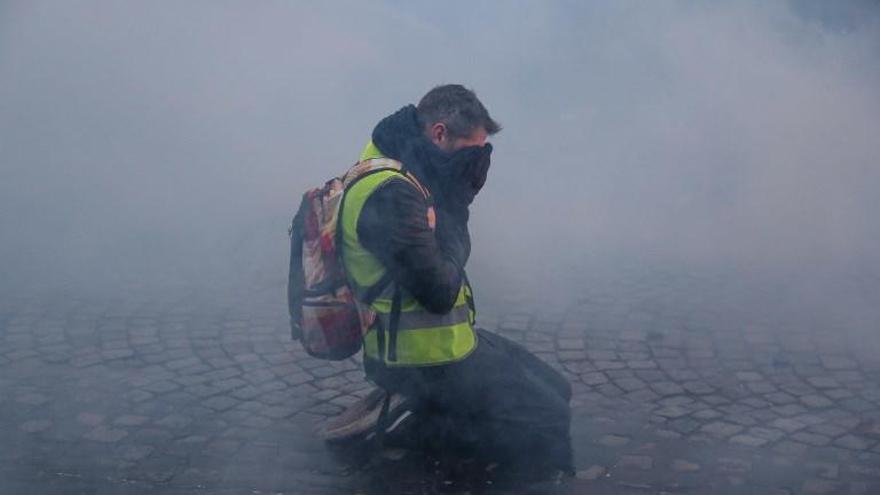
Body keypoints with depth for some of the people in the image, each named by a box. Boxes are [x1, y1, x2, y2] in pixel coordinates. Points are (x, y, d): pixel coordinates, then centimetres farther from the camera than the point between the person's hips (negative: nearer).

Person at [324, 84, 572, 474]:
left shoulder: (407, 174, 7)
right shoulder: (392, 193, -25)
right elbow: (440, 291, -25)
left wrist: (461, 193, -5)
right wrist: (452, 221, -10)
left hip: (440, 340, 10)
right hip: (428, 361, -10)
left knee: (555, 390, 16)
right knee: (549, 425, -6)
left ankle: (410, 407, 8)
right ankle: (408, 422, -4)